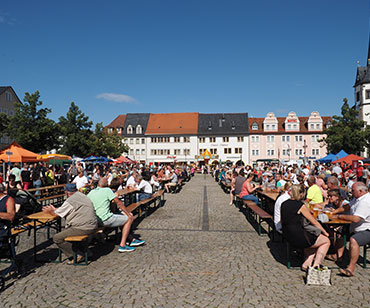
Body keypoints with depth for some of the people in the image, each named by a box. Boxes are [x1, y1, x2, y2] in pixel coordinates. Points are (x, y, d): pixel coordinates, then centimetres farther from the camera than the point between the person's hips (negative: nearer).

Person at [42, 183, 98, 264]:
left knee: (57, 238, -2)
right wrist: (54, 209, 36)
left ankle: (76, 256, -2)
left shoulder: (70, 201, -11)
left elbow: (57, 214, 4)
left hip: (84, 228, -9)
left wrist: (50, 211, 24)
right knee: (66, 230, 29)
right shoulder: (81, 195, 15)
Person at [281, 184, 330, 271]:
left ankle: (307, 263, 22)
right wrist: (325, 233, 11)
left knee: (314, 239, 30)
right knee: (326, 241, 12)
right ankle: (315, 266, 10)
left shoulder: (284, 204, 5)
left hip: (287, 236, 7)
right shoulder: (301, 205, -13)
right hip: (298, 237, -7)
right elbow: (314, 222, -3)